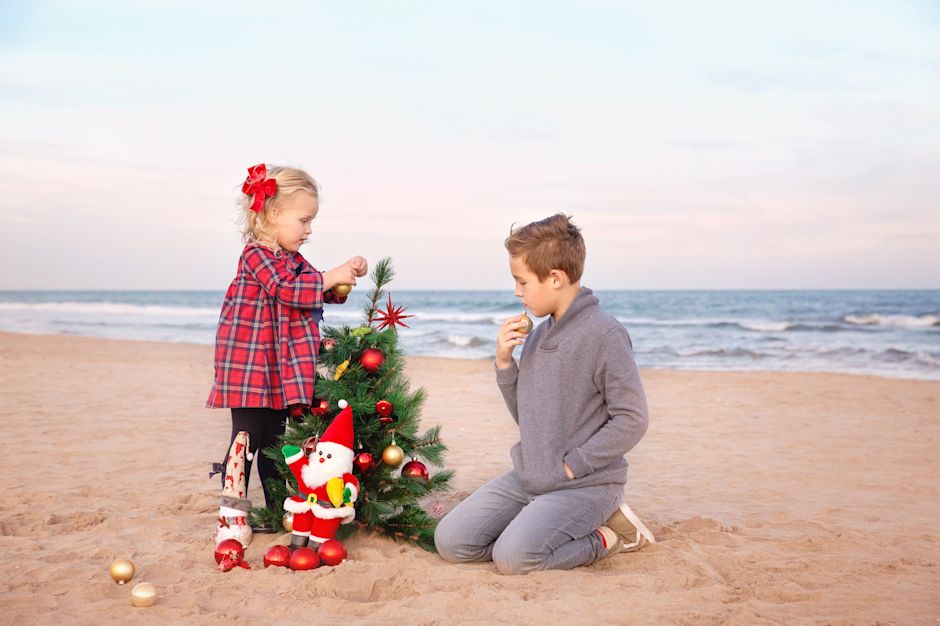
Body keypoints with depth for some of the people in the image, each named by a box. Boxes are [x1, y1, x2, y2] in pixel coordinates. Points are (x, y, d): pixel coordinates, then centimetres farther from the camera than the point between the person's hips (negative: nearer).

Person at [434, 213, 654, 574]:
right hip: (527, 477, 8)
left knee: (513, 557, -26)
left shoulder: (604, 334, -15)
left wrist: (572, 465, -17)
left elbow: (632, 419, -17)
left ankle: (608, 538, -2)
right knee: (451, 542, -3)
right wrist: (504, 363, -2)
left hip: (585, 484, -7)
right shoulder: (538, 335, 8)